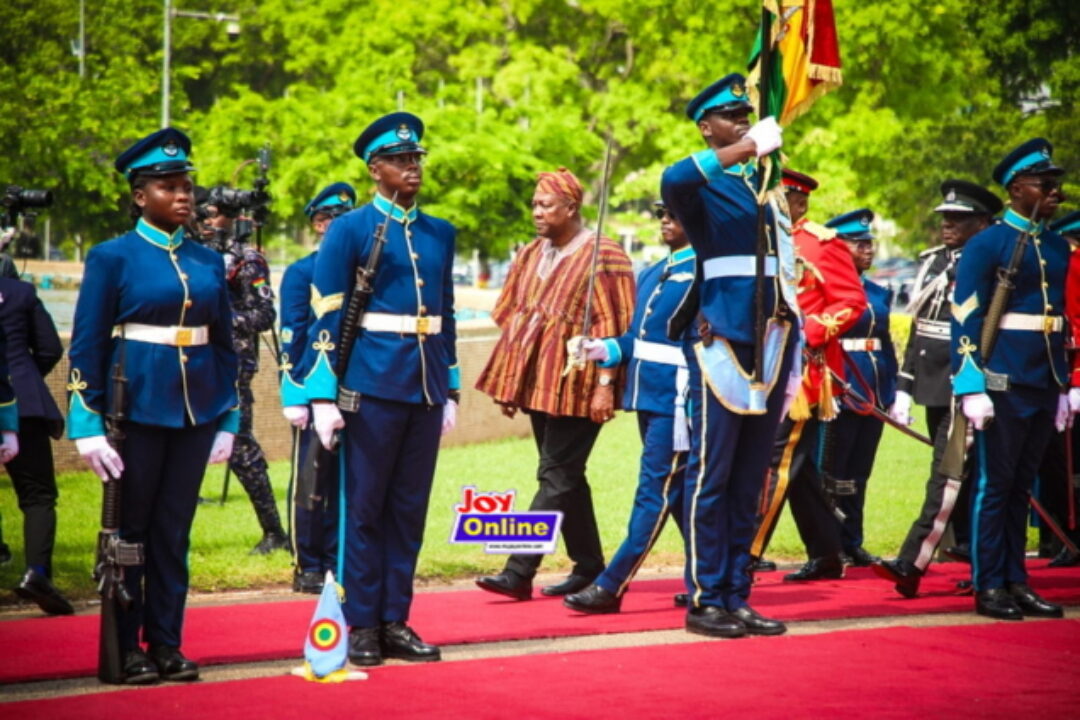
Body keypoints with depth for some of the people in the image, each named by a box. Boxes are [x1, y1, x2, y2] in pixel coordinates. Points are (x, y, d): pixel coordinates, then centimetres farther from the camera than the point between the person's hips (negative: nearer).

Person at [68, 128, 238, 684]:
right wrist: (88, 426, -11)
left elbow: (225, 345, 13)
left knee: (175, 530, 8)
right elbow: (86, 346, -6)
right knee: (130, 529, 4)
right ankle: (127, 647, 11)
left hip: (196, 411, 4)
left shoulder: (207, 262, 8)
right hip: (137, 408, -4)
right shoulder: (113, 258, -4)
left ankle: (166, 642, 15)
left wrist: (227, 421, 10)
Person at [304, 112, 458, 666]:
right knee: (364, 509, 1)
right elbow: (326, 316, -6)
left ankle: (396, 622, 14)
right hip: (372, 387, -5)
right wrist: (323, 397, -11)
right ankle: (362, 627, 7)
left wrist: (450, 391, 14)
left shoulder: (440, 235, 13)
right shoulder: (349, 230, -3)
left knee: (409, 509, 8)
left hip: (425, 390, 5)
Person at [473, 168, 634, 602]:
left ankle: (519, 573, -11)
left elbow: (613, 326, -12)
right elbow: (512, 317, 17)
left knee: (556, 478, -7)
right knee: (566, 478, 12)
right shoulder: (531, 255, 12)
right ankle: (589, 566, 20)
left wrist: (605, 385, -17)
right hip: (537, 382, 8)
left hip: (576, 386, -8)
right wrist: (509, 379, 14)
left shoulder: (601, 257, -9)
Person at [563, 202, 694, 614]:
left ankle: (612, 586, -8)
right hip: (648, 395, 9)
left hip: (675, 400, -9)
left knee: (655, 491, -6)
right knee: (678, 493, 13)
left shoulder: (703, 273, -9)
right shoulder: (652, 275, 17)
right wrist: (606, 350, 1)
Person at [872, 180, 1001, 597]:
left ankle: (911, 565, -14)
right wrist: (904, 387, 15)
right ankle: (974, 559, 21)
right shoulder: (933, 262, 14)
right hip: (933, 386, 8)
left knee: (947, 476, -9)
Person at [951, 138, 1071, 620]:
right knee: (994, 484, -1)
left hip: (1044, 388, 6)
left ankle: (1017, 582, 14)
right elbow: (965, 318, -10)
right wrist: (972, 388, -16)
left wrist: (1064, 385, 18)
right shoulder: (987, 245, -6)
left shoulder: (1058, 248, 14)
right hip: (1004, 386, -6)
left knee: (1022, 485, 10)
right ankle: (989, 587, 4)